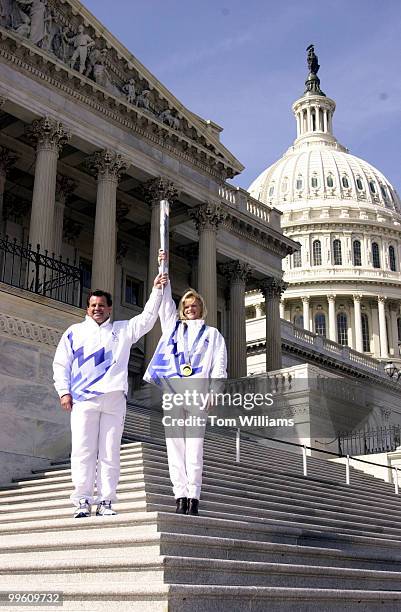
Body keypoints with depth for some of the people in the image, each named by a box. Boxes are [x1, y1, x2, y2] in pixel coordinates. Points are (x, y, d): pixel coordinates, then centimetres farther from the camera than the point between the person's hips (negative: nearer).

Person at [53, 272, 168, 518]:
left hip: (114, 399, 1)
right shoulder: (75, 332, 18)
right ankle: (83, 501, -4)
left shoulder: (123, 330, 20)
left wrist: (157, 290, 4)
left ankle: (106, 502, 1)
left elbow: (147, 318, 12)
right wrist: (64, 391, 3)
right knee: (83, 451, -6)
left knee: (111, 453, -1)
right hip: (83, 399, -1)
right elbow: (61, 364, 14)